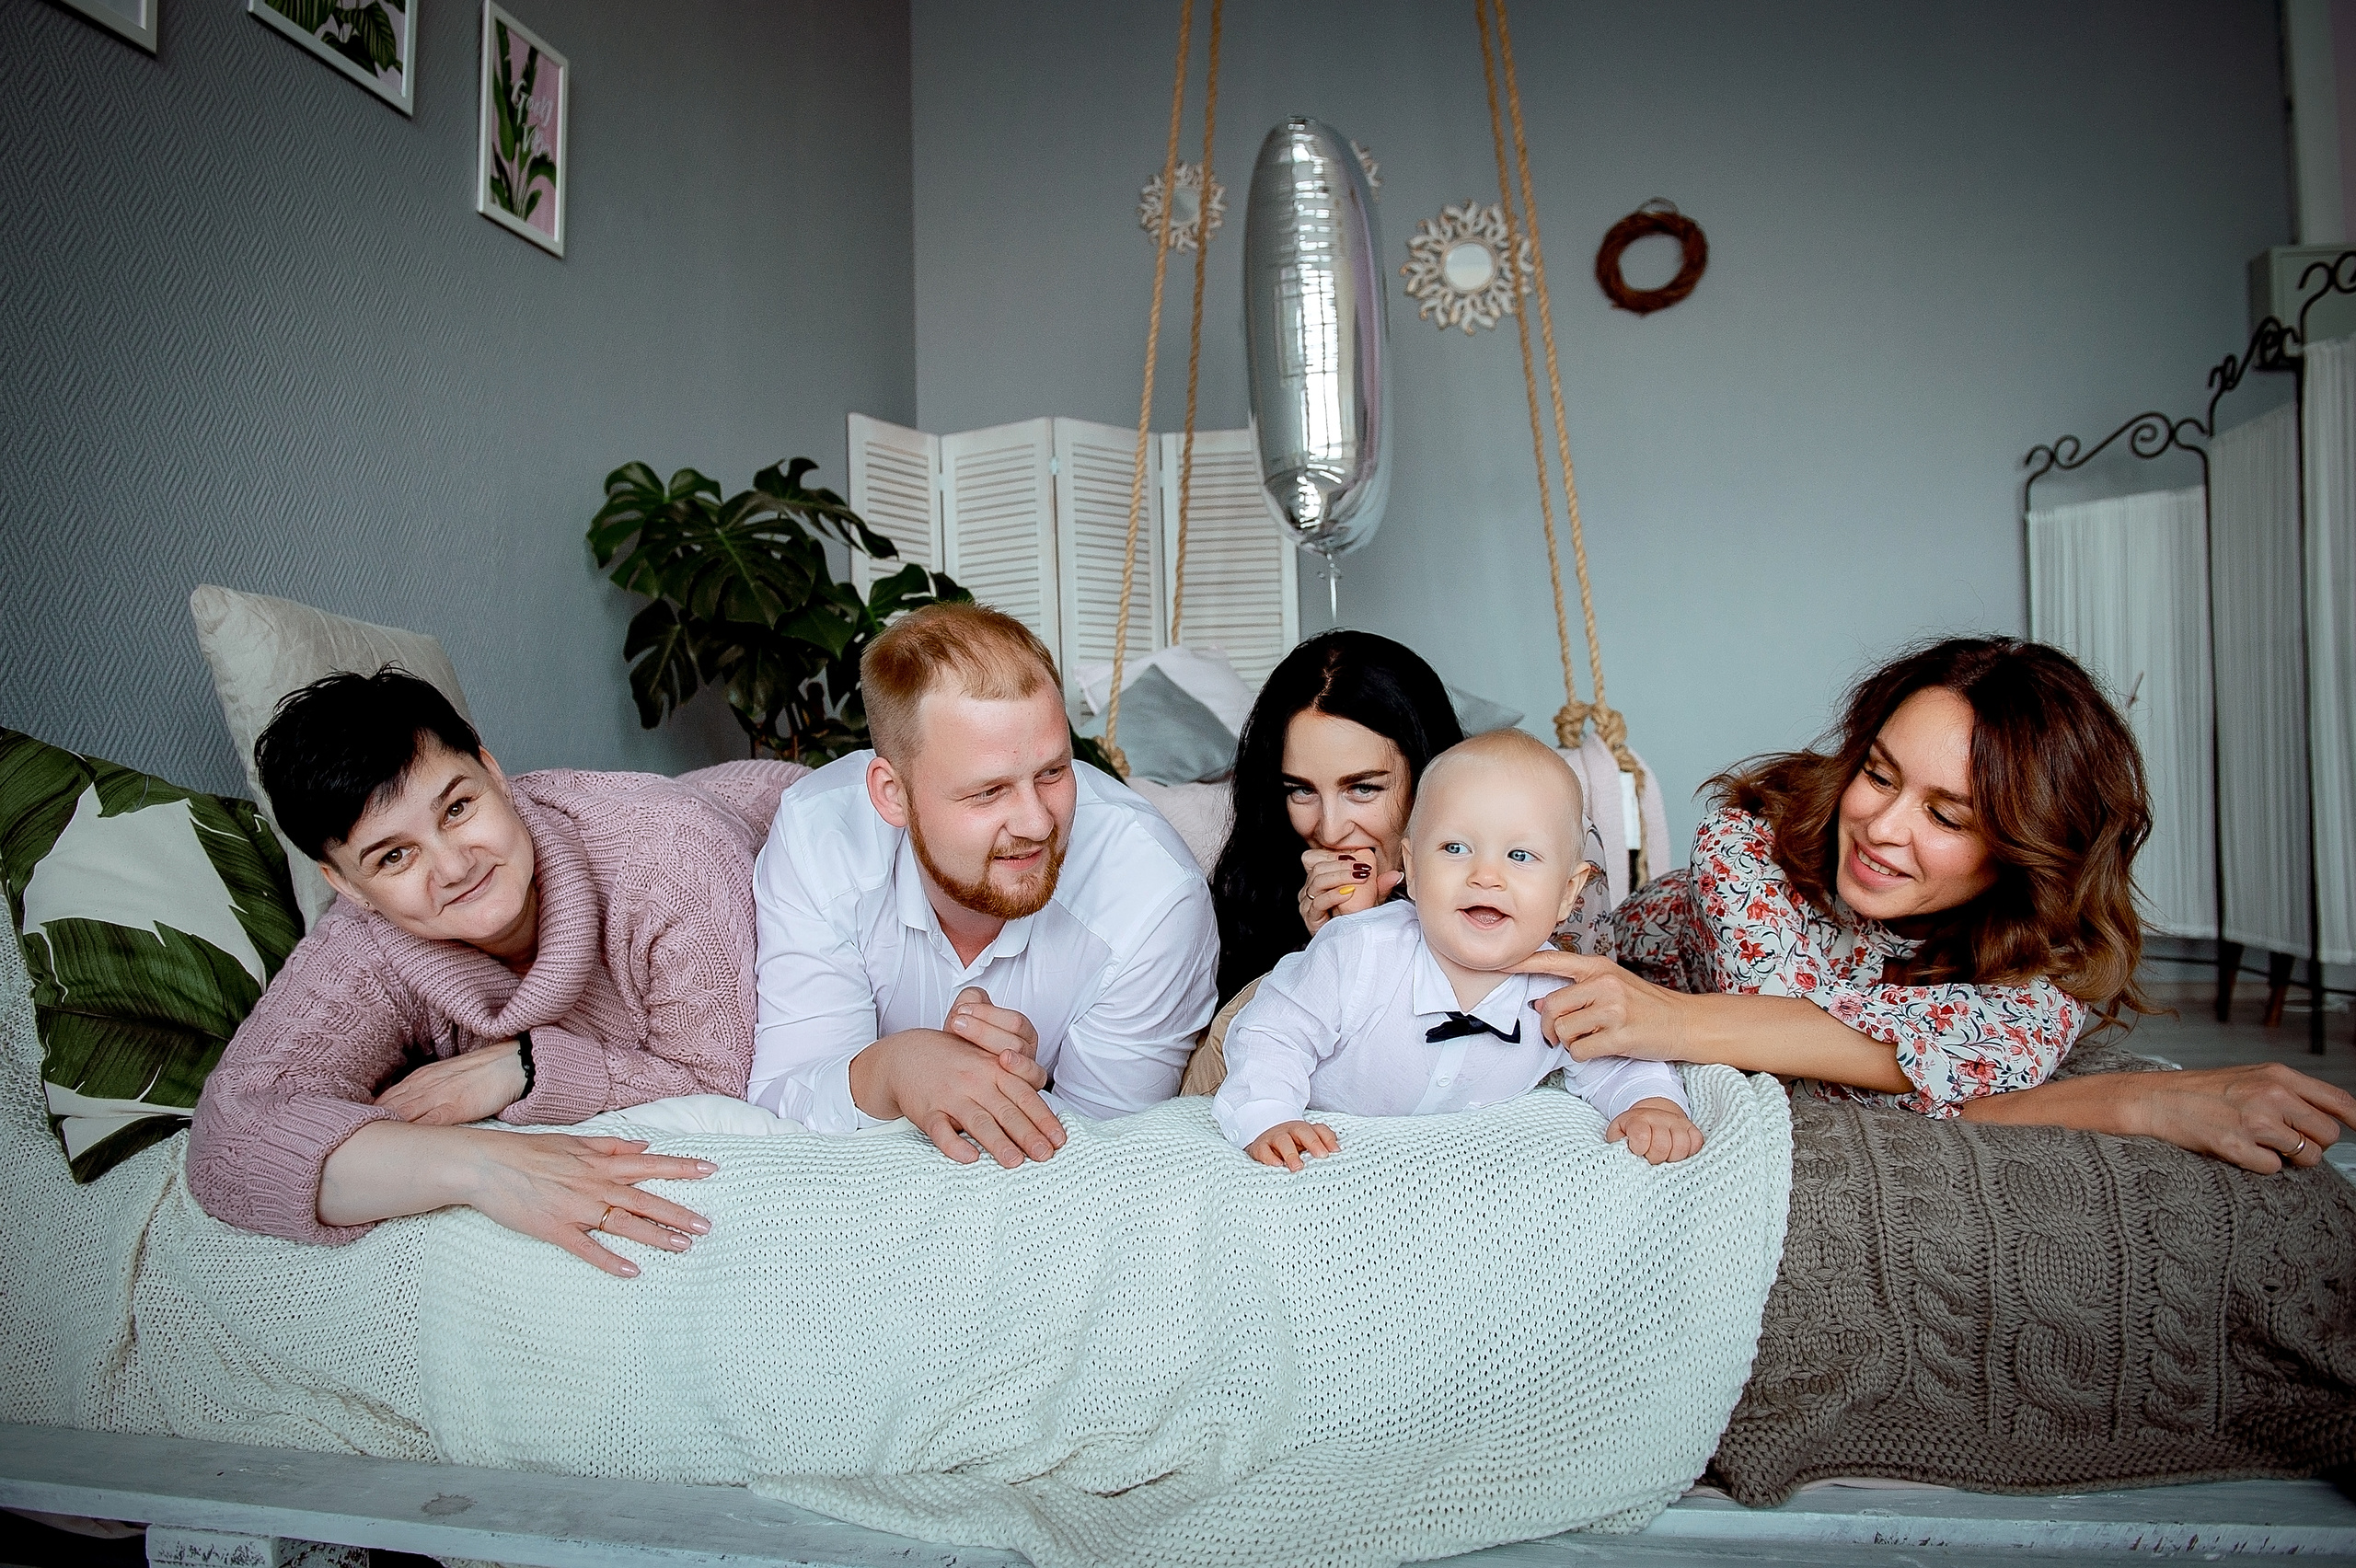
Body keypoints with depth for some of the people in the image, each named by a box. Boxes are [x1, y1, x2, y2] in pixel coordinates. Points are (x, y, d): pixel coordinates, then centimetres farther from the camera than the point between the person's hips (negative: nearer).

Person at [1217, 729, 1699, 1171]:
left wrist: (1654, 1103, -19)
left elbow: (1614, 1063, 1)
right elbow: (1271, 1034, -19)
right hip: (1329, 1148, -4)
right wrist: (1265, 1123, -34)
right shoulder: (1357, 955, -30)